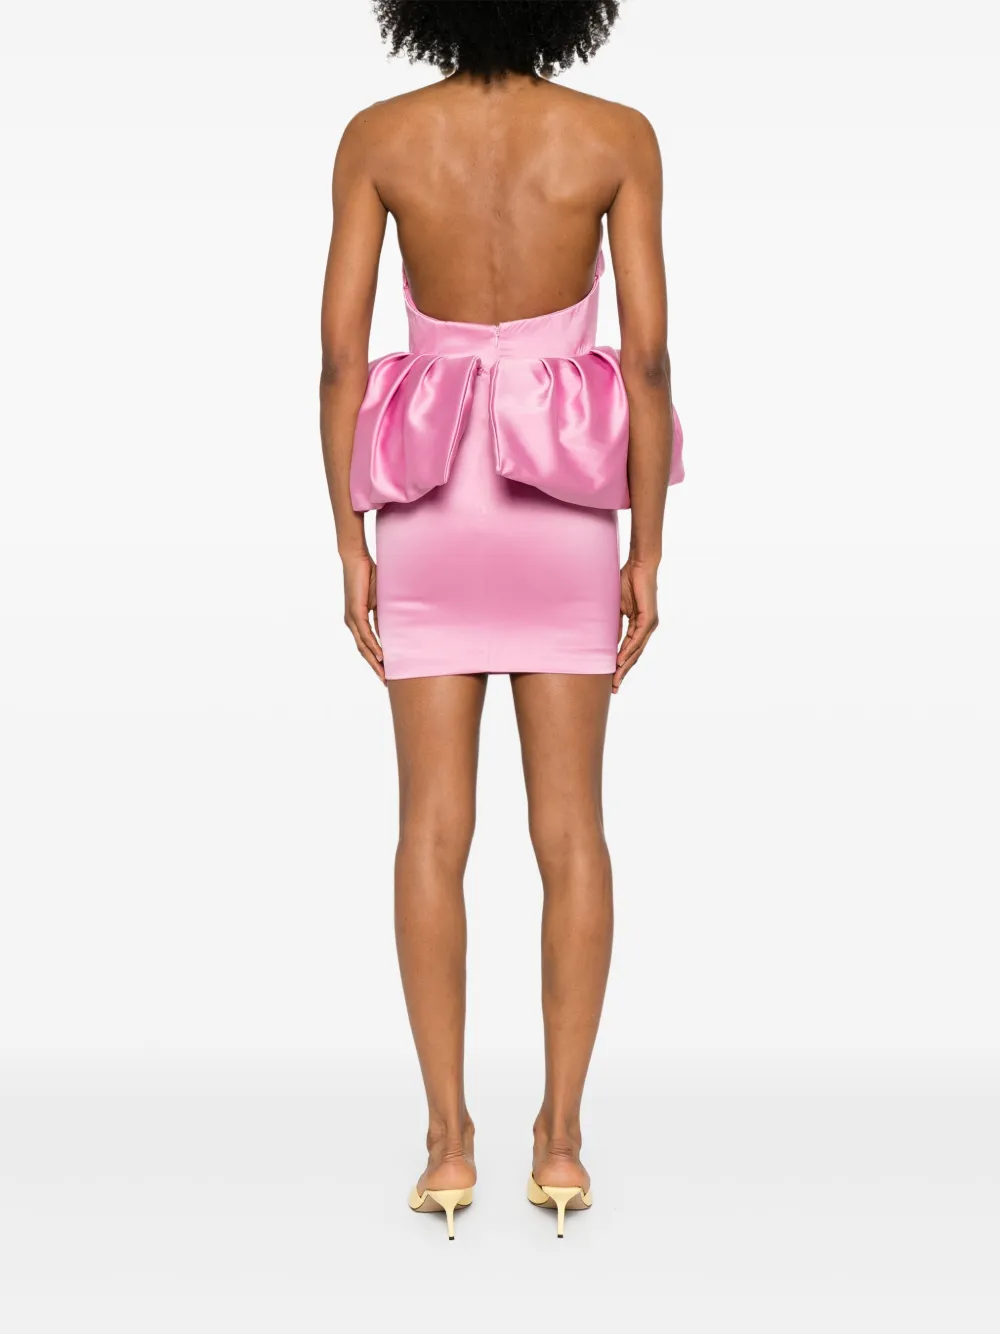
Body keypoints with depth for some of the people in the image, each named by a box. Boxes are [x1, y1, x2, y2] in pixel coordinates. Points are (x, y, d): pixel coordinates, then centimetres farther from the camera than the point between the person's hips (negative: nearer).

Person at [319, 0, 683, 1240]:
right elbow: (647, 359, -7)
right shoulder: (618, 136, -3)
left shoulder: (376, 136, -2)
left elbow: (341, 356, -5)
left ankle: (448, 1140, 6)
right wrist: (647, 555, 0)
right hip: (561, 511, 0)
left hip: (432, 509, 0)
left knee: (435, 827, 4)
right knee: (569, 827, 5)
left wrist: (350, 546, 3)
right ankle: (560, 1137, 8)